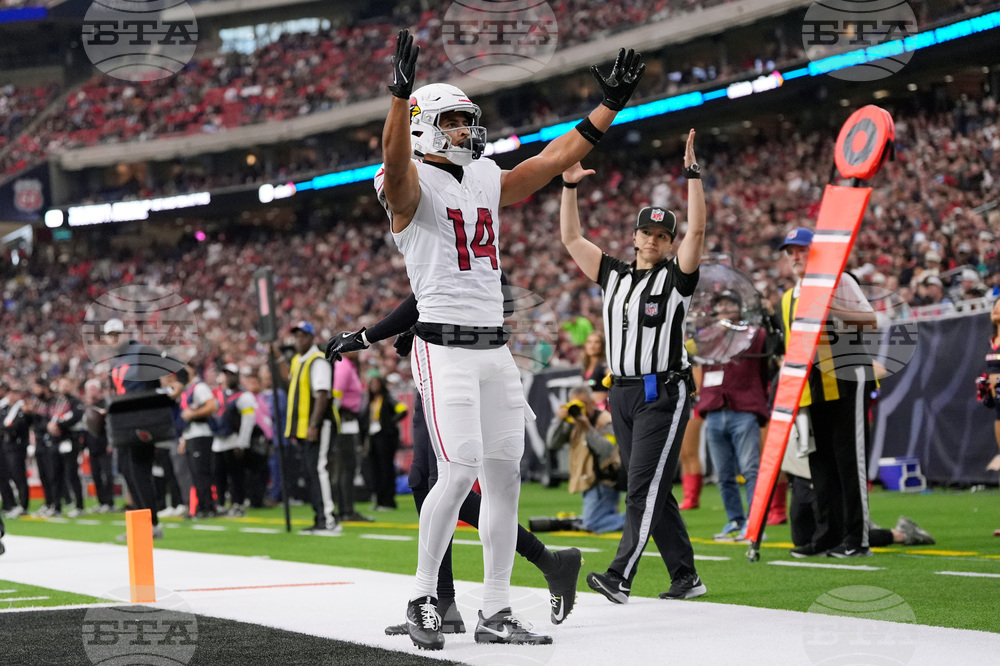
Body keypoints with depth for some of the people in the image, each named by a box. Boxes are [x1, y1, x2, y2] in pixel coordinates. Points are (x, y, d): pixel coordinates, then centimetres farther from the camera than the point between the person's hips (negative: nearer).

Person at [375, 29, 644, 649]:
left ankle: (496, 613, 11)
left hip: (495, 348, 7)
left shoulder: (486, 181, 16)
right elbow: (396, 160, -29)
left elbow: (558, 157, 20)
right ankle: (424, 598, 1)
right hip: (444, 347, -7)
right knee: (460, 474, -15)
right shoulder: (412, 185, -5)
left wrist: (611, 104, 16)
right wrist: (402, 91, -44)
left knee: (505, 476, 5)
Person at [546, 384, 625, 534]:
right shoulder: (574, 422, 9)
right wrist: (559, 420, -13)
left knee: (591, 524, -17)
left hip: (603, 482, -9)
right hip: (589, 482, 9)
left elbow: (608, 451, -28)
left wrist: (588, 429, -34)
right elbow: (553, 444, 1)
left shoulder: (605, 421, -13)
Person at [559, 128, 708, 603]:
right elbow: (571, 239, 17)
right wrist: (570, 186, 10)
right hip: (622, 394, 6)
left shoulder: (676, 277, 0)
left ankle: (620, 577, -21)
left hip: (664, 394, -6)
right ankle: (685, 577, 14)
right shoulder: (614, 275, 15)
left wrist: (692, 172, -15)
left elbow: (696, 230, -13)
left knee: (645, 486, -13)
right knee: (651, 490, 7)